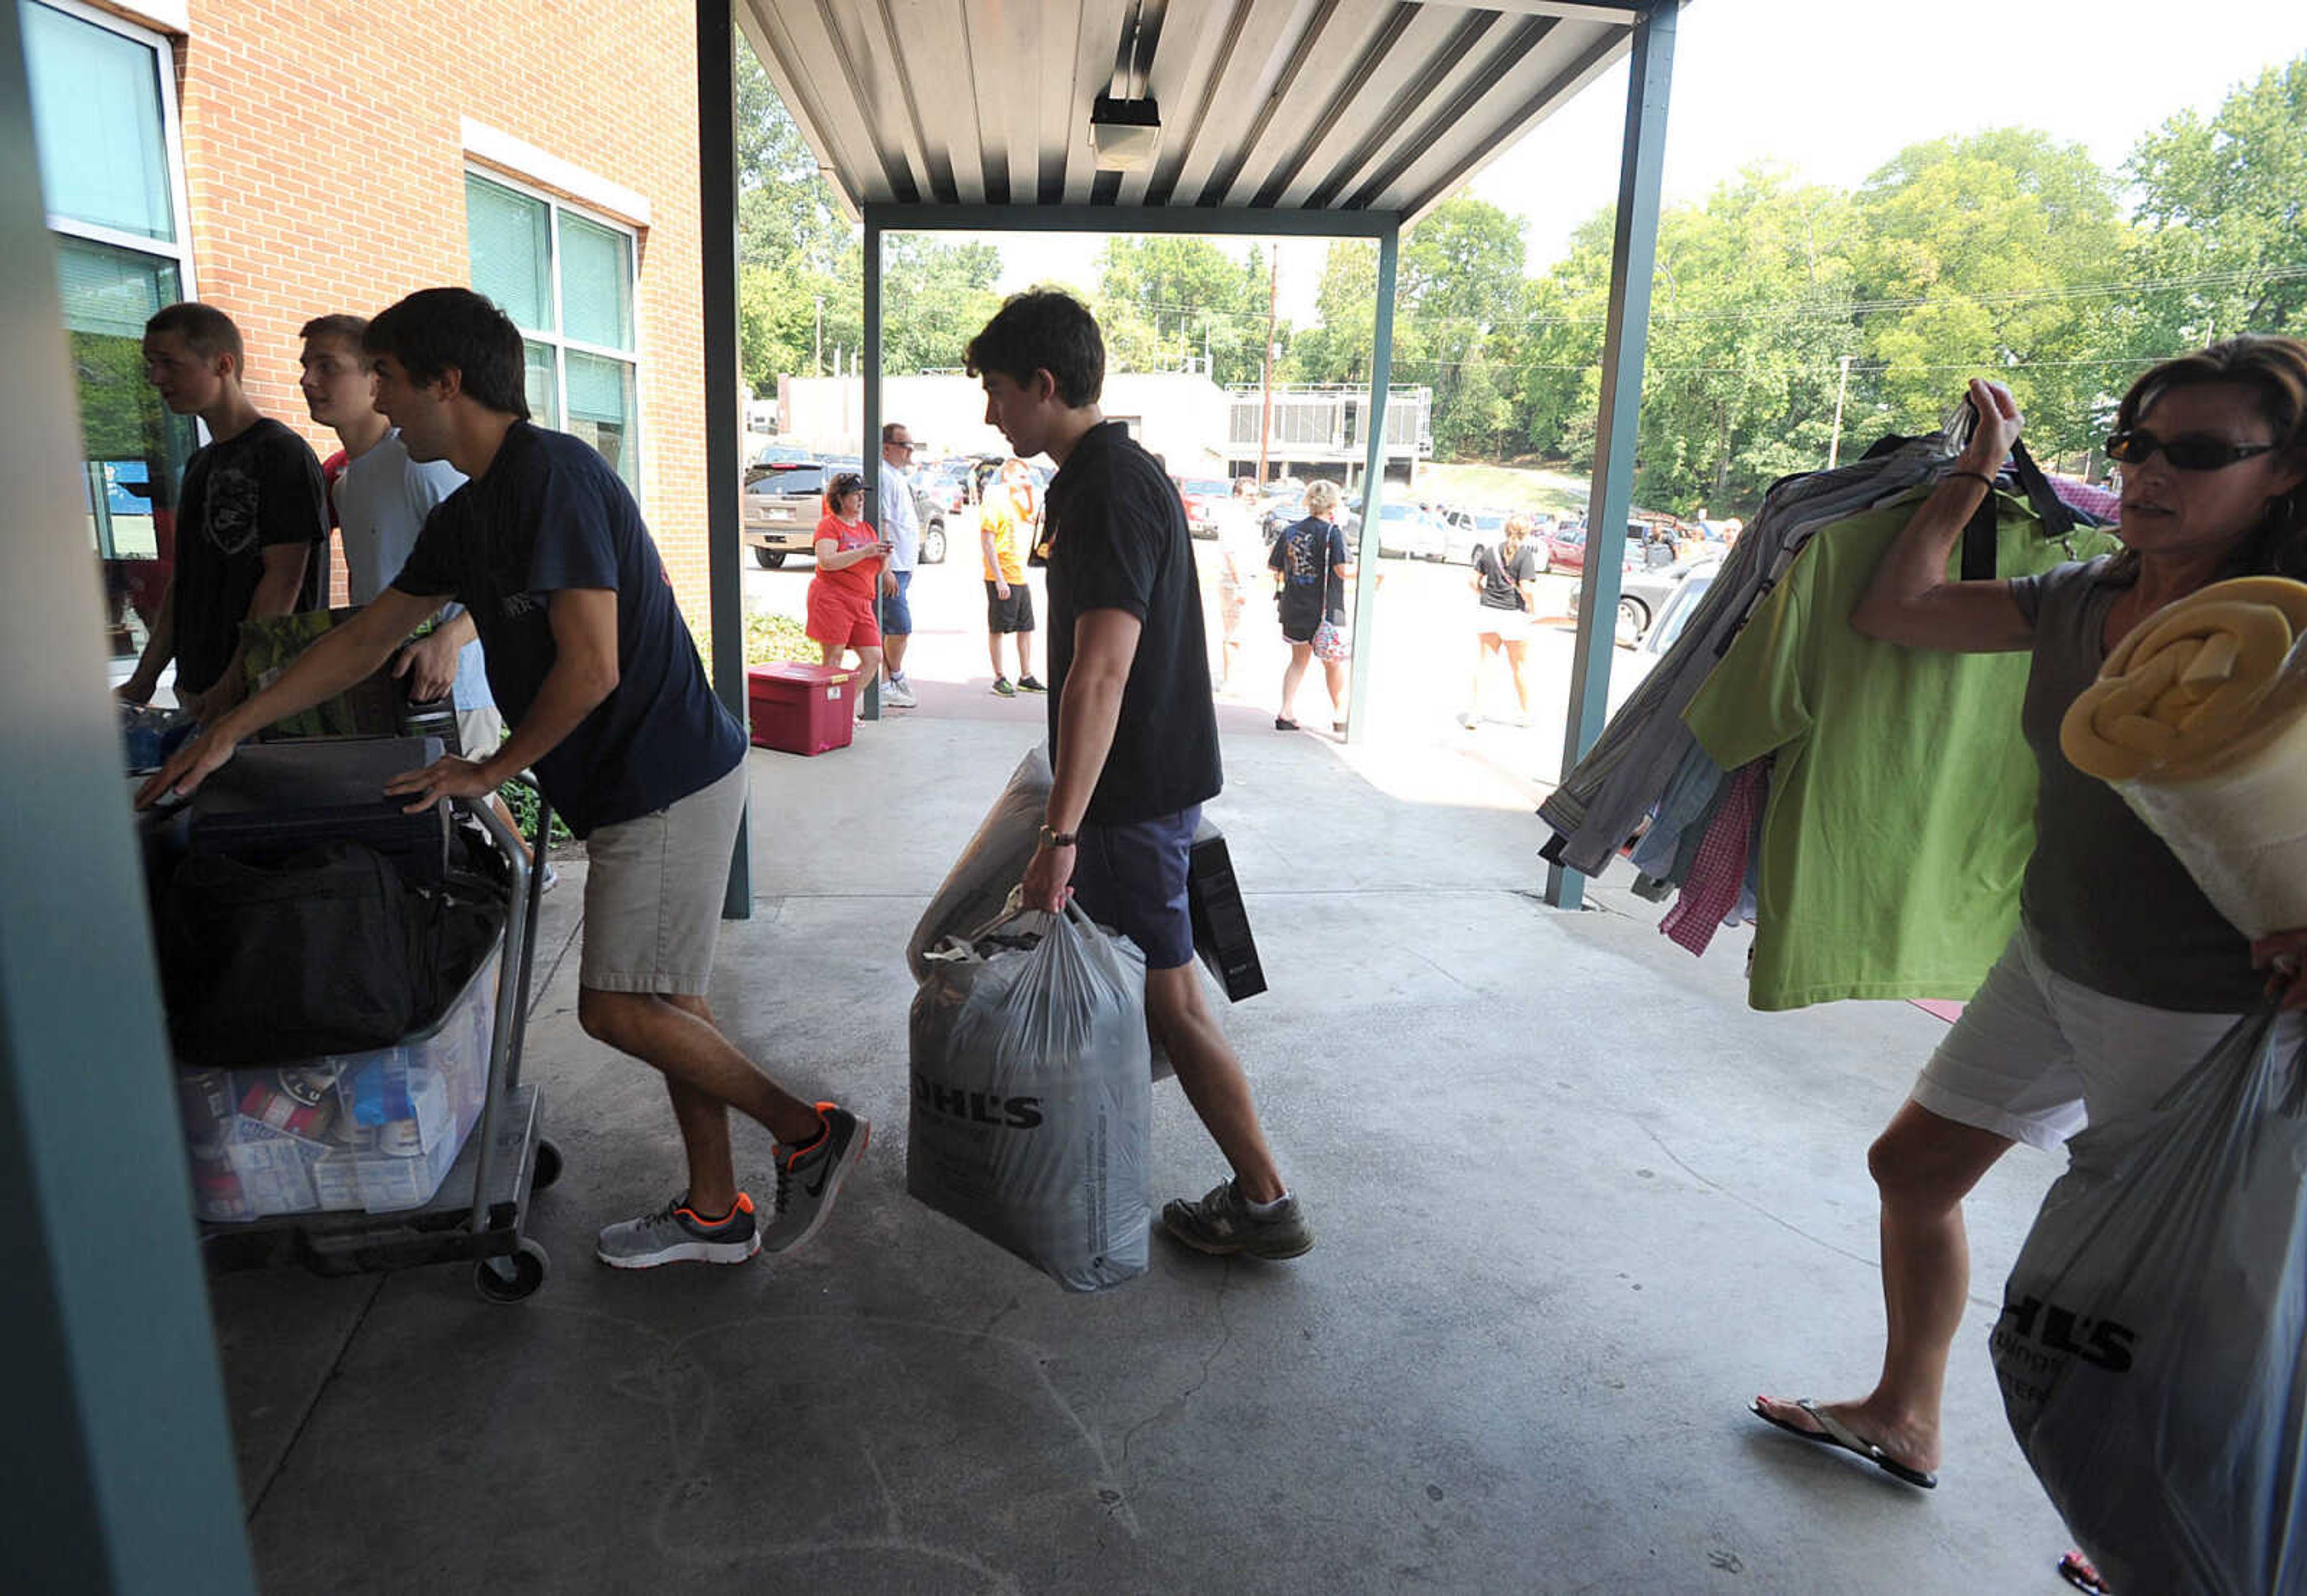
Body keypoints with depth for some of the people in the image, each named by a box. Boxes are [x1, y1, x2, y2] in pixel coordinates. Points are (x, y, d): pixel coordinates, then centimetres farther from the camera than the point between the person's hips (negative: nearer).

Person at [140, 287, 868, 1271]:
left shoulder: (551, 472, -17)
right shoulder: (468, 514, 15)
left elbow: (590, 666, -22)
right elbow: (364, 641, 21)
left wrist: (492, 771, -8)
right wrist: (230, 733, 19)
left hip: (666, 781, -10)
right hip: (638, 783, 10)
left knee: (618, 1007, -6)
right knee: (665, 1002, 13)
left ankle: (811, 1132, 6)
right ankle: (715, 1213, 24)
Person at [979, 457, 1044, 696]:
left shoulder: (1016, 499, 15)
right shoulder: (994, 500, -10)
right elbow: (987, 541, -15)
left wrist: (1030, 492, 6)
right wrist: (999, 579, -20)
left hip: (1020, 577, 8)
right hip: (1001, 578, -8)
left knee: (1026, 628, 10)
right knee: (997, 629, 0)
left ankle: (1026, 677, 17)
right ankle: (999, 679, 7)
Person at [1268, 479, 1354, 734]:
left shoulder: (1289, 531, 5)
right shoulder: (1333, 532, -11)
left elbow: (1276, 568, 8)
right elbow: (1343, 570, -21)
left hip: (1294, 608, 5)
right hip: (1326, 609, -5)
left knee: (1298, 660, 18)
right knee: (1334, 663, 12)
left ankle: (1286, 713, 8)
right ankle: (1340, 715, 21)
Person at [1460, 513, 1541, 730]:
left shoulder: (1490, 551, 4)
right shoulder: (1525, 555, -11)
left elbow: (1474, 581, 6)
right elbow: (1527, 589, -18)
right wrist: (1533, 605, 0)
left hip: (1486, 613, 3)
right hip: (1513, 615, -3)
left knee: (1481, 665, 7)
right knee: (1519, 668, 13)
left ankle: (1473, 712, 1)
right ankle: (1524, 714, 27)